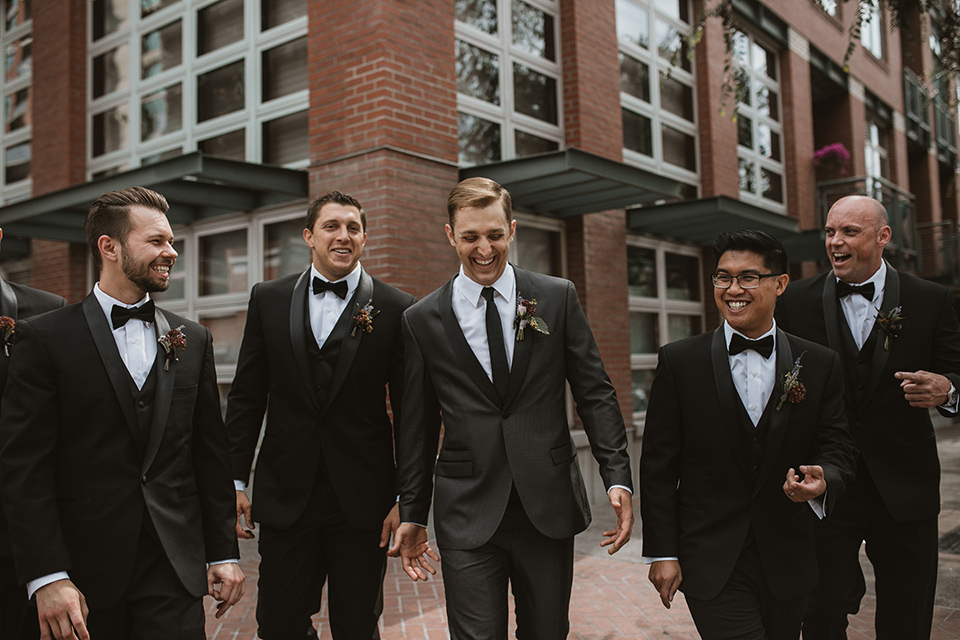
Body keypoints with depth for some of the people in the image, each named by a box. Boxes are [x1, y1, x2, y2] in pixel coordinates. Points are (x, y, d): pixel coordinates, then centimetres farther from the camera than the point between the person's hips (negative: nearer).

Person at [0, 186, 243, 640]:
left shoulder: (193, 339, 8)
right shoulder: (45, 338, -3)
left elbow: (211, 453, 10)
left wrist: (224, 552, 7)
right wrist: (46, 577, -13)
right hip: (83, 573, -2)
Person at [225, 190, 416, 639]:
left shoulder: (397, 310, -3)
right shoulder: (268, 300, 5)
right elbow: (246, 396, 7)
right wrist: (235, 481, 3)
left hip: (362, 500, -2)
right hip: (285, 496, 2)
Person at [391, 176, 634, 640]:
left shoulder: (558, 297, 3)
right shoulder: (423, 320, 2)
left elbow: (595, 393, 3)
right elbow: (417, 425, 6)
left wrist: (618, 477, -7)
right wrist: (412, 514, 7)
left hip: (550, 507, 1)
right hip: (468, 515, -1)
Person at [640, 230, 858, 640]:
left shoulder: (820, 365, 3)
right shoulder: (679, 361, -3)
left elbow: (837, 447, 4)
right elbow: (658, 464, -3)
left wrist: (823, 480, -20)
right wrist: (661, 553, -6)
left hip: (787, 563, 3)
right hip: (711, 562, -3)